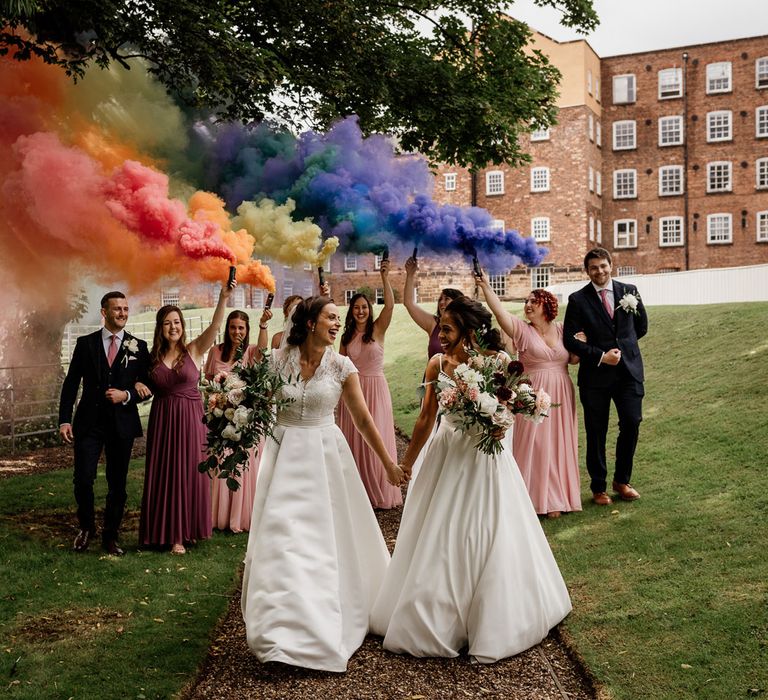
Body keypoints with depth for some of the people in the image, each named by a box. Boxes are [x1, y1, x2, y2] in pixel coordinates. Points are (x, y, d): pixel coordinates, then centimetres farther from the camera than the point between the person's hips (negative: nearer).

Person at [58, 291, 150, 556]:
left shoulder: (138, 346, 5)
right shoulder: (85, 343, 4)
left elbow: (147, 387, 6)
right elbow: (71, 383, 4)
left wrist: (127, 395, -14)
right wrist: (64, 420, -3)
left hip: (122, 423, 1)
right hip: (89, 422, 0)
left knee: (117, 484, 7)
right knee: (83, 480, -4)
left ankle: (110, 536, 23)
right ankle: (86, 527, 21)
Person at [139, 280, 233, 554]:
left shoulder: (193, 350, -3)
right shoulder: (153, 357, 6)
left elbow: (215, 326, -19)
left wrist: (223, 298, -33)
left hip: (190, 419, -2)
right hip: (162, 420, 2)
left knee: (189, 472, 3)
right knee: (164, 474, 5)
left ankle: (188, 528, 15)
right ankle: (170, 532, 15)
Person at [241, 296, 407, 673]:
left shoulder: (341, 366, -4)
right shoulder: (278, 360, -4)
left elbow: (363, 418, 1)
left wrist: (389, 463, 3)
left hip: (325, 455, 0)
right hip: (285, 454, 0)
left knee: (329, 536, 3)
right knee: (283, 538, 2)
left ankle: (327, 620, 18)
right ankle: (286, 624, 15)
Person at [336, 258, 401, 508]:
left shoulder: (378, 329, -3)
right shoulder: (347, 336, 8)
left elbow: (390, 305, -20)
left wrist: (385, 278, -29)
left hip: (375, 388, -3)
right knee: (353, 439, 7)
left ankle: (379, 492, 12)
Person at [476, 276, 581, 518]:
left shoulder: (561, 329, 6)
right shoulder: (522, 329, -4)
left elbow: (573, 359, 16)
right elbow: (499, 310, -20)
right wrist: (485, 286, -30)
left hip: (561, 396, 3)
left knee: (560, 444, 10)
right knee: (534, 445, 0)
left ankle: (558, 496, 23)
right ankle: (539, 498, 11)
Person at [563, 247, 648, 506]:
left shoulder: (629, 290, 7)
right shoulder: (578, 300, -2)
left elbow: (641, 326, 16)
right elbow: (570, 339, -6)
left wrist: (621, 346, 7)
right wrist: (601, 355, -13)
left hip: (629, 370, 2)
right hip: (596, 374, -2)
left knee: (631, 424, -3)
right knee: (596, 433, 5)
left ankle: (622, 480, 19)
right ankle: (599, 487, 19)